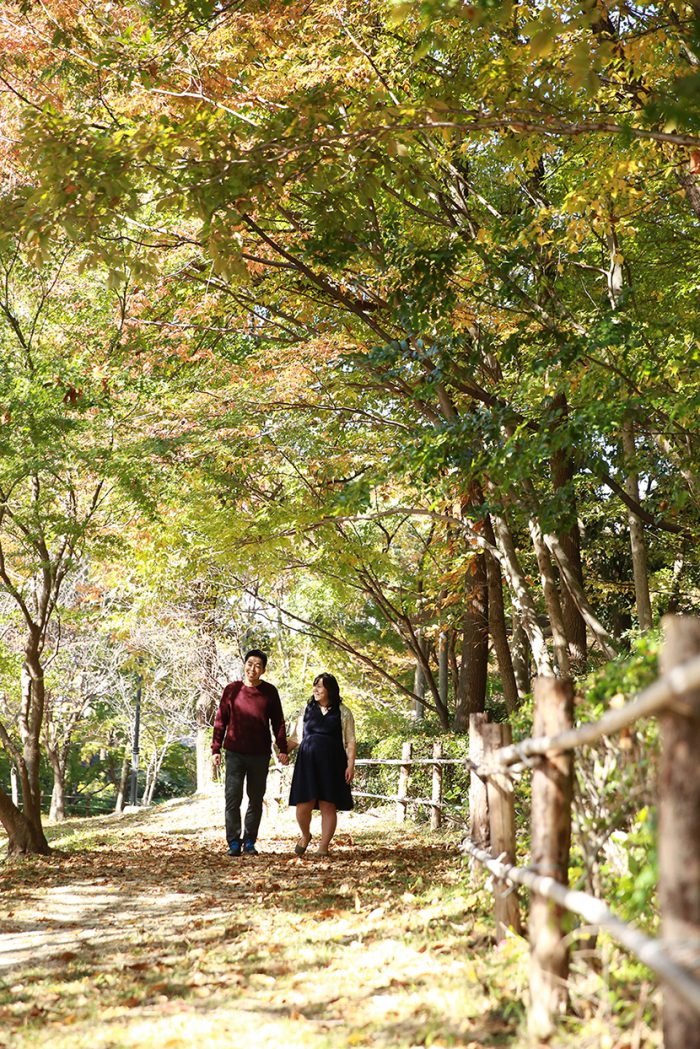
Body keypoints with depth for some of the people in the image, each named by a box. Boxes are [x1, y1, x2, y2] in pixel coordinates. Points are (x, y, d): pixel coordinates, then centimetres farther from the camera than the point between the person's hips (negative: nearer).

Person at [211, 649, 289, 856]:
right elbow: (220, 720, 5)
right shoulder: (232, 689, 2)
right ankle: (234, 842, 0)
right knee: (233, 798, -5)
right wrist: (216, 749, 1)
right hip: (235, 752, -1)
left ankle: (249, 842, 17)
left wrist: (282, 749, 0)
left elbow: (278, 722, 7)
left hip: (260, 754, 1)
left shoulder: (269, 692, 3)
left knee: (256, 799, 7)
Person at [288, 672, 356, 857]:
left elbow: (350, 742, 3)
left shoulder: (342, 712, 5)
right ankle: (305, 835, 22)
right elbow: (295, 737, 14)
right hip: (307, 763, 2)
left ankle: (323, 846, 9)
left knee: (328, 805, -2)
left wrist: (350, 765, -6)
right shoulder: (307, 710, 12)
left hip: (331, 764, -2)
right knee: (303, 805, -5)